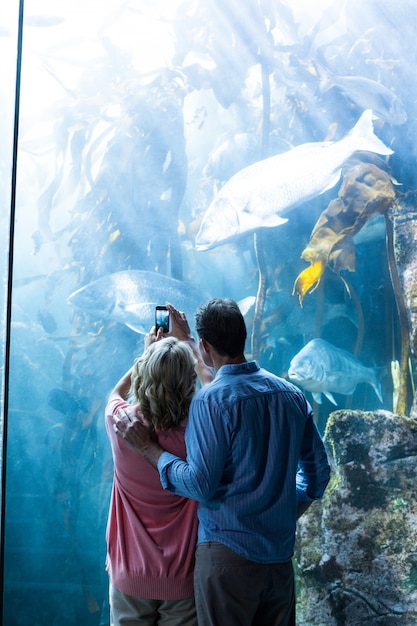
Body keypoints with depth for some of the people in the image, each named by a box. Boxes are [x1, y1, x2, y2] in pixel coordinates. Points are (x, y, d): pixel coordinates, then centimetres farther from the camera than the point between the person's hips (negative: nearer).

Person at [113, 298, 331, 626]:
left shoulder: (211, 400, -15)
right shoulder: (292, 394, 4)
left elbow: (200, 485, -18)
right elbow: (318, 468, 11)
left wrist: (148, 447, -9)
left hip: (228, 553, -6)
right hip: (281, 554, 6)